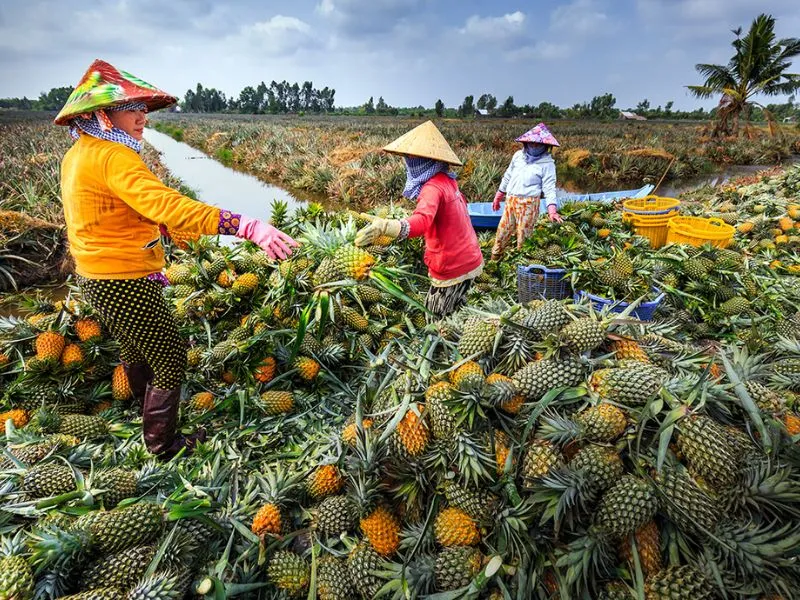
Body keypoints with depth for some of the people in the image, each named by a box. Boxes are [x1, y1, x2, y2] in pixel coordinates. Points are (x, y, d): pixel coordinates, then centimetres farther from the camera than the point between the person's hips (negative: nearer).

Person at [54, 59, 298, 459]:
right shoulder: (113, 157, -24)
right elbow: (171, 206, -38)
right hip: (125, 284, -10)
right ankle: (162, 444, 21)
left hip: (96, 279, 10)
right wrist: (251, 228, -46)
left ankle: (146, 402, 53)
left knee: (133, 345, 29)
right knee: (170, 358, 5)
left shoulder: (76, 155, 7)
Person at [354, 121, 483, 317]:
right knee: (457, 313, 24)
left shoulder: (433, 187, -23)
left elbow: (422, 222, -43)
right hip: (470, 261, 9)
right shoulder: (447, 180, 5)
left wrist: (385, 226, -61)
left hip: (452, 269, -9)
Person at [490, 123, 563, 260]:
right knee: (502, 231, 12)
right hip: (510, 201, 5)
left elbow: (549, 188, -10)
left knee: (523, 236, 2)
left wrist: (552, 210, -24)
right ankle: (494, 260, 27)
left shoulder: (547, 163, -7)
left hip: (528, 203, -5)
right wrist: (498, 197, 20)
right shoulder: (518, 155, 7)